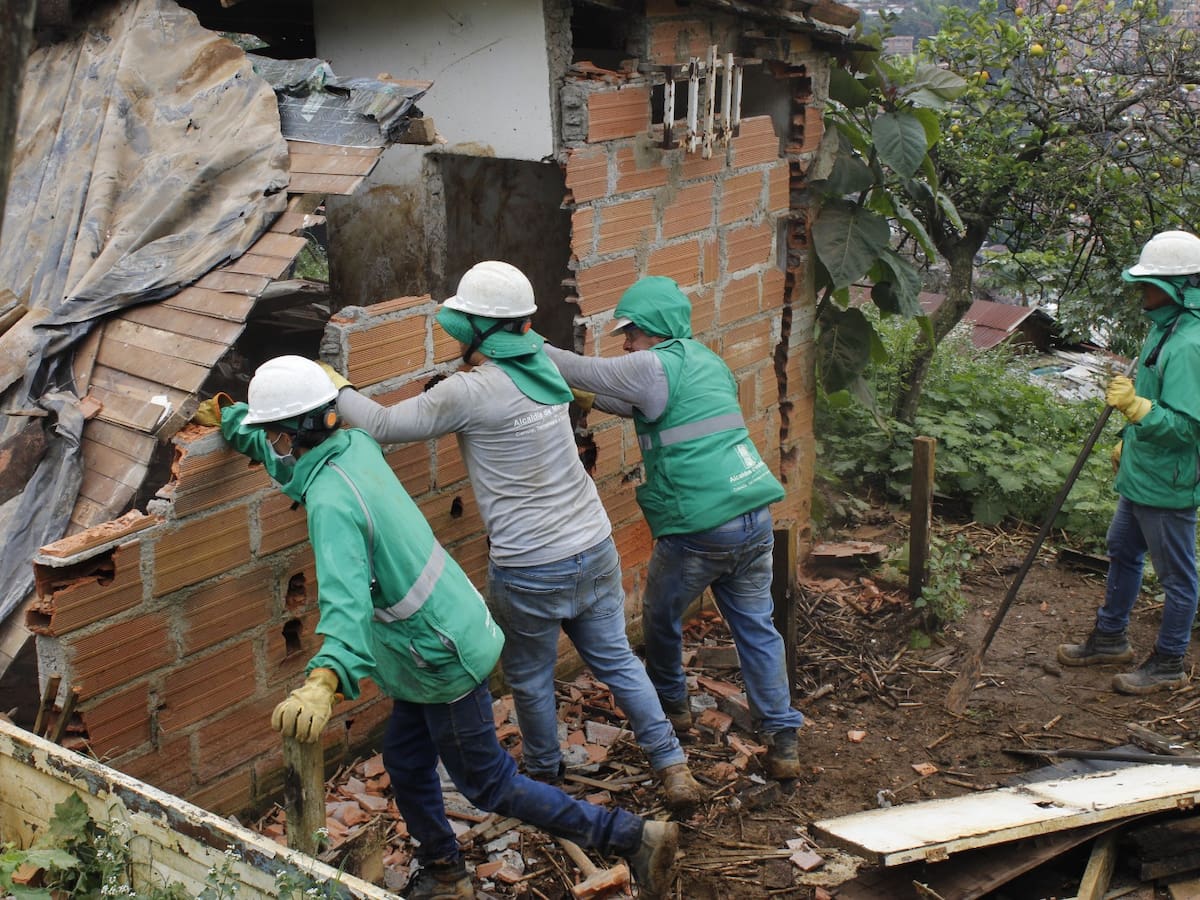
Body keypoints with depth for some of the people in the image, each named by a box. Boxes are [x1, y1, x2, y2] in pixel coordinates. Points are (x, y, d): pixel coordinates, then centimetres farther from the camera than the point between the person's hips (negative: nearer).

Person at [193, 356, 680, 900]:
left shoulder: (331, 501, -29)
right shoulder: (355, 445, -2)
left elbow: (347, 601, -45)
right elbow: (280, 452, 22)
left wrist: (324, 680, -59)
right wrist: (226, 417, 32)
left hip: (444, 662, -9)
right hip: (438, 643, 9)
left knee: (489, 785, 7)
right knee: (405, 765, 25)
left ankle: (632, 837, 13)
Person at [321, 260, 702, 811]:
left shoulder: (470, 393, -17)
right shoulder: (543, 367, 3)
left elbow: (383, 425, -8)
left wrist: (337, 386, 6)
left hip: (530, 570, -6)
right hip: (595, 548, 6)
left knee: (530, 678, 17)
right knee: (616, 660, 18)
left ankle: (544, 775, 37)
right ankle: (673, 768, 19)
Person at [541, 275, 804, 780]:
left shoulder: (656, 367, -9)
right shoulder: (708, 362, 17)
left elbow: (580, 371, -4)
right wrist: (590, 399, 23)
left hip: (698, 528, -7)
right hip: (755, 518, 7)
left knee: (661, 617, 18)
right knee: (756, 626, 11)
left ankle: (670, 702, 38)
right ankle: (783, 741, 10)